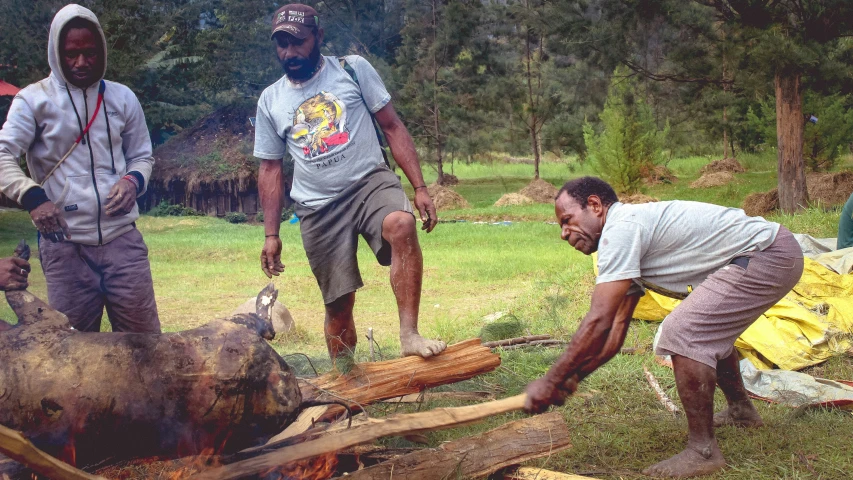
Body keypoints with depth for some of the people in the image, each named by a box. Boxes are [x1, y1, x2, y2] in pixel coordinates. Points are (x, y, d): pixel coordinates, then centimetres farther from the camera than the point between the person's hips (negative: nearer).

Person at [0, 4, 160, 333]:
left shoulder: (122, 98, 10)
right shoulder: (34, 100, 1)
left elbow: (142, 155, 19)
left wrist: (134, 181, -4)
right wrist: (32, 196, -24)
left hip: (122, 238, 2)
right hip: (64, 244, -2)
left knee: (145, 338, 6)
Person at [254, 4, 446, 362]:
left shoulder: (353, 70, 2)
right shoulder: (270, 100, 9)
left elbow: (392, 128, 2)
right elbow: (270, 170, 14)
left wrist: (420, 188, -6)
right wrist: (271, 235, 8)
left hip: (370, 182, -2)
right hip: (318, 208, 2)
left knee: (401, 224, -35)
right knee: (338, 303, 3)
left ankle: (409, 335, -32)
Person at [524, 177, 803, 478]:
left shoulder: (620, 230, -16)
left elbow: (598, 323, -21)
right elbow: (616, 329, 15)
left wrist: (550, 382, -14)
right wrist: (572, 378, 7)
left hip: (767, 255, -11)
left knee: (682, 333, -17)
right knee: (707, 331, 29)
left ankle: (703, 452, -8)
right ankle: (741, 411, 46)